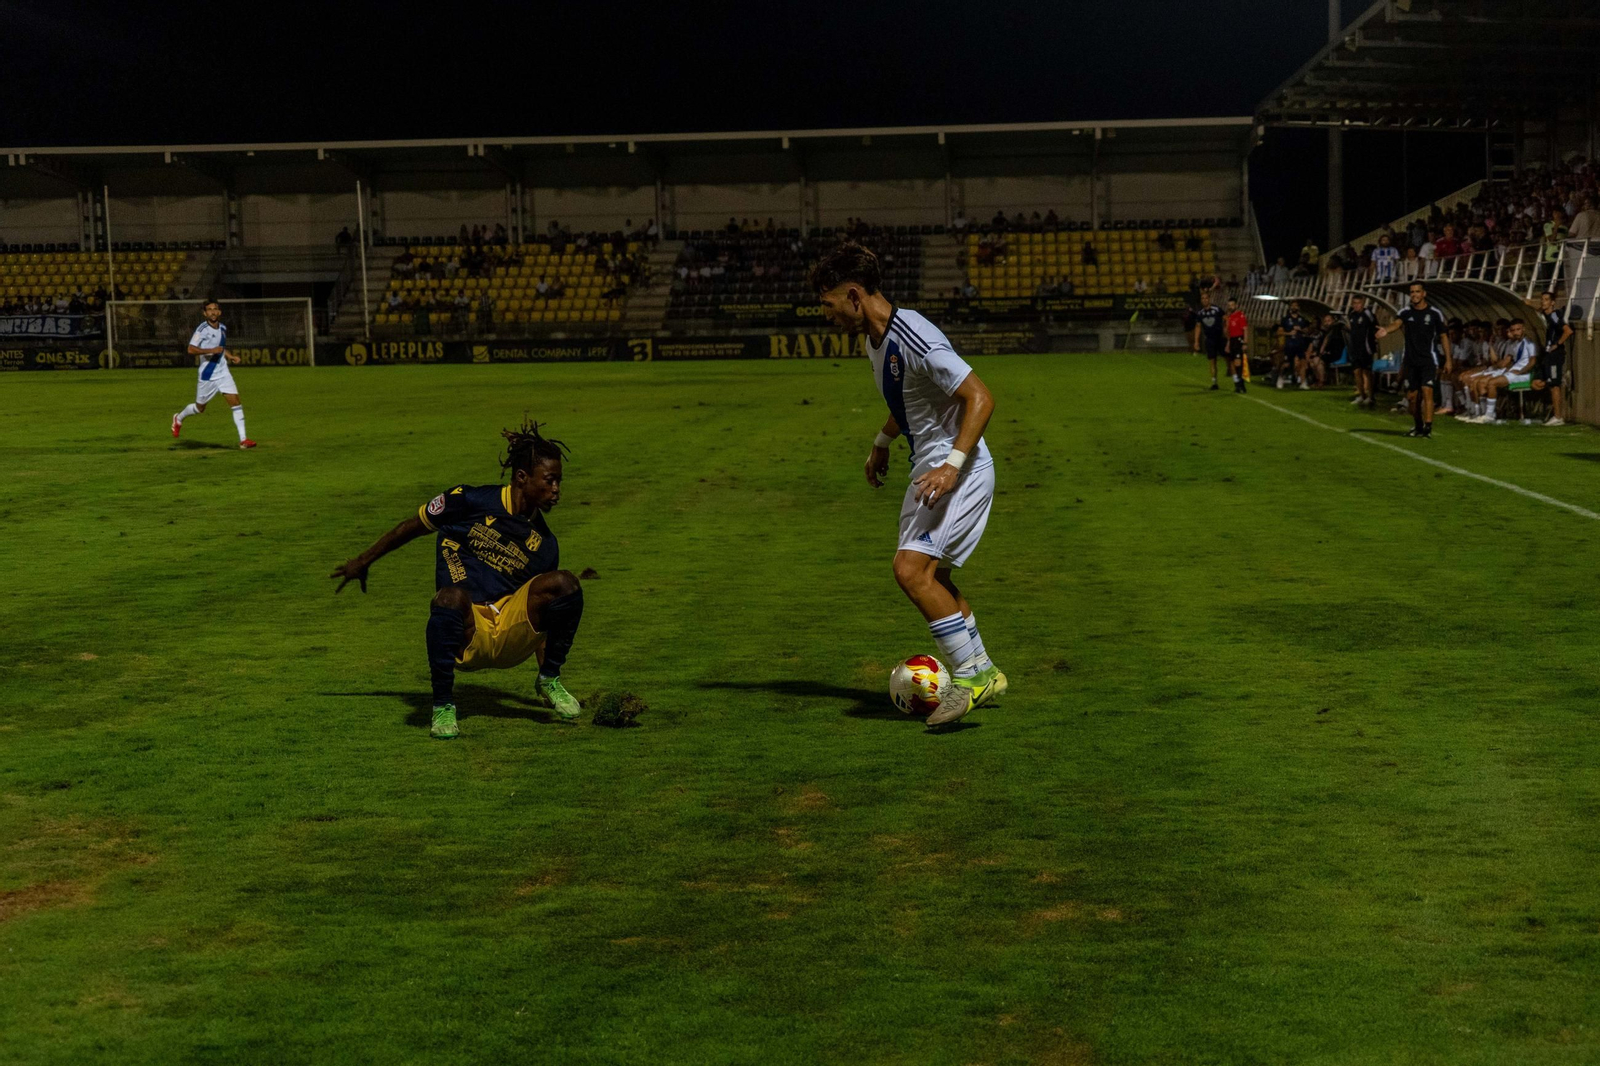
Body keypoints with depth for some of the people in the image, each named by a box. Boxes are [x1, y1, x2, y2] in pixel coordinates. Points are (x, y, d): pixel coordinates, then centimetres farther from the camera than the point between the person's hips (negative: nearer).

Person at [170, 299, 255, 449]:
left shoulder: (223, 329, 8)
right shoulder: (202, 329, -12)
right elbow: (191, 349, -18)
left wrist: (231, 357, 9)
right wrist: (211, 350, -24)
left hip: (223, 373, 5)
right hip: (207, 375, -5)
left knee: (236, 403, -9)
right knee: (200, 407, 10)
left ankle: (243, 439, -10)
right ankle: (178, 418, 42)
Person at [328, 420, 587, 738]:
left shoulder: (544, 544, 7)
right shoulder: (471, 501, -4)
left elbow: (542, 610, 15)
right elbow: (412, 527, 9)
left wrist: (547, 662, 9)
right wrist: (363, 562, 18)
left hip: (511, 638, 3)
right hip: (465, 638, -3)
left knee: (564, 583, -22)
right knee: (452, 596, -39)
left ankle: (550, 681, 0)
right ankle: (443, 705, -21)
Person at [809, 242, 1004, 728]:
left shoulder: (914, 340, -24)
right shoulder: (876, 340, 7)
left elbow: (980, 398, -24)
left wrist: (952, 465, -29)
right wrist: (883, 441, 27)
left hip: (960, 471, -10)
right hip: (929, 467, 10)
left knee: (911, 568, -19)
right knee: (930, 577, 15)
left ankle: (971, 675, -8)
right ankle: (982, 673, 26)